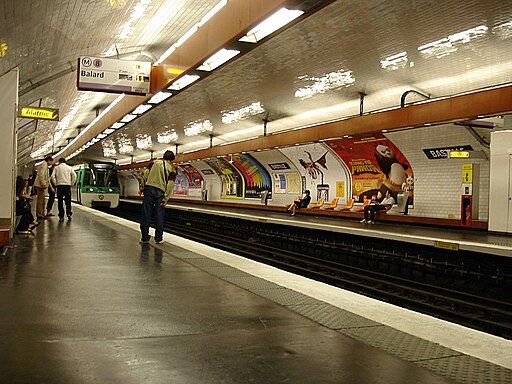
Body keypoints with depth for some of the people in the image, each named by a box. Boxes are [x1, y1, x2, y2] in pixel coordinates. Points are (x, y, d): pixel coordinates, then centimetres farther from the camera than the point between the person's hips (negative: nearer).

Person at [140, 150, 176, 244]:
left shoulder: (155, 162, 10)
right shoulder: (171, 169, 6)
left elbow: (146, 174, 3)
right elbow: (170, 185, -3)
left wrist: (143, 187, 11)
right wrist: (165, 199, -2)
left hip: (149, 189, 1)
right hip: (160, 192, -1)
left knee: (146, 214, 4)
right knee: (159, 215, 6)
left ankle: (145, 238, 7)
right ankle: (159, 238, 10)